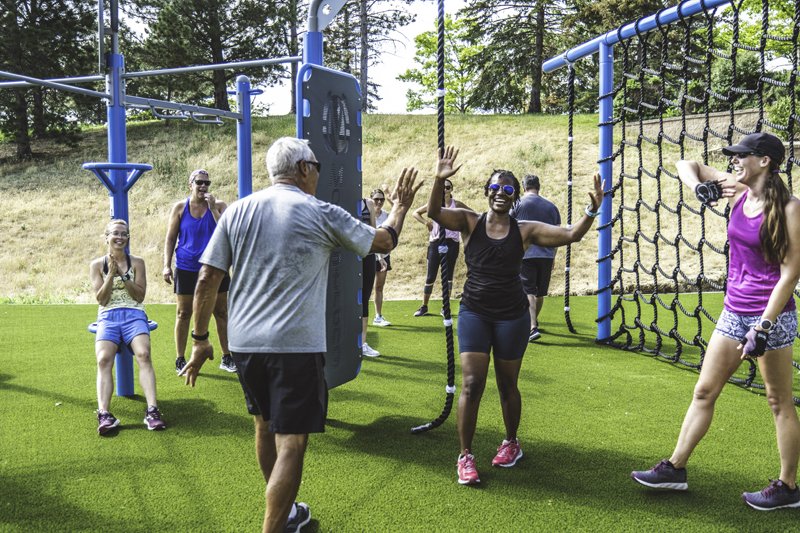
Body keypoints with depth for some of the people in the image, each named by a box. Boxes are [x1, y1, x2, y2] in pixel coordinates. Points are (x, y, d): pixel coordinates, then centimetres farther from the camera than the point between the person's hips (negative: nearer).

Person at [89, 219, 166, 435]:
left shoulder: (137, 262, 14)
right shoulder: (97, 264, 14)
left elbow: (140, 295, 6)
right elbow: (101, 299, 5)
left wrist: (123, 275, -5)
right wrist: (111, 273, -6)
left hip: (134, 314, 0)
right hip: (108, 316, 0)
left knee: (143, 354, -29)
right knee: (104, 359, -28)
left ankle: (152, 411, -38)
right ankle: (104, 415, -39)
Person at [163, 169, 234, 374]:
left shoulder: (219, 206, 0)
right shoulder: (180, 207, 1)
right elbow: (170, 238, 4)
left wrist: (213, 208, -18)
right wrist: (167, 265, -4)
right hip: (187, 269, 0)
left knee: (221, 313, 6)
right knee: (184, 314, 5)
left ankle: (226, 358, 16)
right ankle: (180, 359, 16)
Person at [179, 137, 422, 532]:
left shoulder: (237, 212, 6)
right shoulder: (322, 215, -4)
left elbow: (206, 280, 4)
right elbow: (384, 242, 9)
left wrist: (200, 340, 12)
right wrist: (400, 207, 28)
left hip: (244, 342, 6)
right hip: (296, 346, -5)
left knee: (265, 426, 22)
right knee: (290, 443, -1)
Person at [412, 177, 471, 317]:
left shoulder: (456, 204, 4)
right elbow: (416, 213, 13)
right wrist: (426, 222, -1)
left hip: (452, 243, 0)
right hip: (435, 243, 0)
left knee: (448, 276, 5)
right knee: (430, 276, 2)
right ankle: (424, 306, 11)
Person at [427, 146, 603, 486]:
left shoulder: (525, 230, -1)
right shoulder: (469, 222, -1)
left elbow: (571, 235, -7)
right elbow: (434, 212, -17)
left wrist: (592, 211, -22)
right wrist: (440, 180, -34)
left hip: (511, 315, 1)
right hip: (474, 313, 0)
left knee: (507, 385, 13)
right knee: (472, 384, -6)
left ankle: (511, 444, 36)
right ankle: (465, 456, 5)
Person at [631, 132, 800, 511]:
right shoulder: (737, 192, 3)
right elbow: (686, 166, 11)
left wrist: (762, 328, -20)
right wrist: (700, 189, -10)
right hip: (733, 312, 7)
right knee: (704, 391, 11)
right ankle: (675, 468, 21)